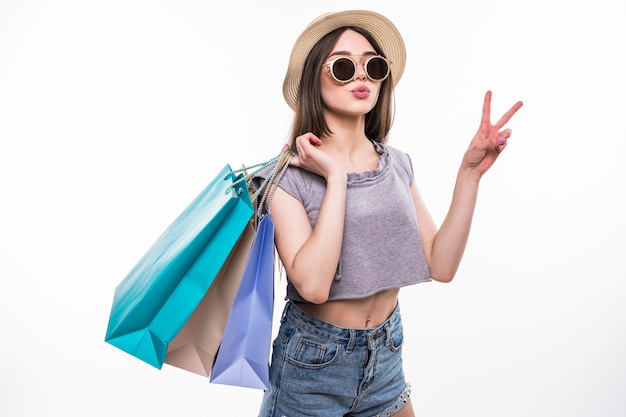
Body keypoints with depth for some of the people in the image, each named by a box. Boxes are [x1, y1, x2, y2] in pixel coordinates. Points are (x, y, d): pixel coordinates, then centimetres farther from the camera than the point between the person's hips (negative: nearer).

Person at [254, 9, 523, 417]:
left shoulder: (397, 163, -1)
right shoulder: (288, 177, -15)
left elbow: (441, 266, -7)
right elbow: (313, 284, -29)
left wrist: (469, 174, -13)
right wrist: (336, 177, -25)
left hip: (387, 356, 5)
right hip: (314, 365, -4)